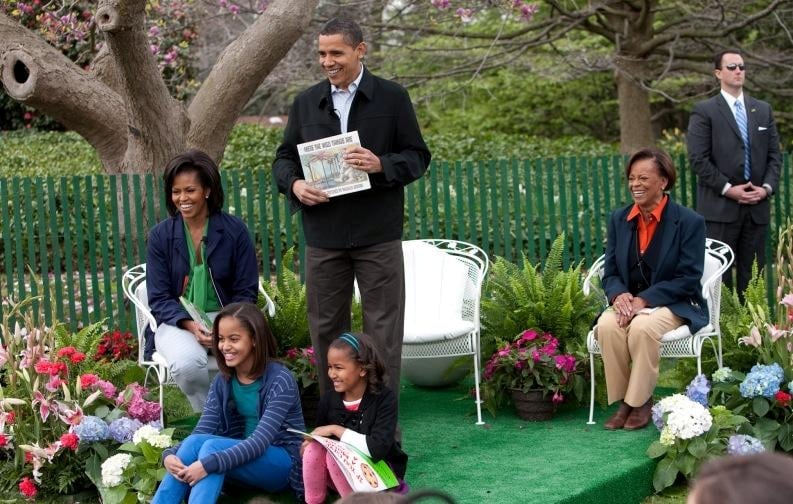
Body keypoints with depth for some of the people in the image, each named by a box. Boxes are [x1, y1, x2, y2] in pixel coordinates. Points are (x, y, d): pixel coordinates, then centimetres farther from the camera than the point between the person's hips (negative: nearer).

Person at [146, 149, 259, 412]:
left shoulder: (235, 230, 1)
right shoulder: (161, 235, 2)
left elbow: (246, 291, 3)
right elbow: (158, 298, 0)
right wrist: (191, 325, -18)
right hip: (177, 322, 0)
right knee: (187, 363, -35)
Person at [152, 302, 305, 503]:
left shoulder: (279, 379, -17)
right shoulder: (222, 381, 1)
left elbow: (259, 441, -27)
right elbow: (201, 432, -8)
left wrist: (208, 464, -39)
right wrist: (170, 454, -29)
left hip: (281, 464, -5)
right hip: (242, 458, 6)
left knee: (212, 448, -30)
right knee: (194, 443, -24)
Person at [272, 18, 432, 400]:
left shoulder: (392, 98, 2)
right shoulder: (306, 103, 10)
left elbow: (418, 157, 2)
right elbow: (284, 158, 15)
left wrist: (382, 165, -17)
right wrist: (294, 184, -7)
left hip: (378, 235, -3)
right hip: (323, 236, 3)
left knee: (383, 329, 0)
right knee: (326, 329, 9)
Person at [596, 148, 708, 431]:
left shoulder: (690, 222, -6)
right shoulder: (619, 219, 8)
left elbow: (688, 278, -12)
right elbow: (611, 272, 8)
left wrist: (644, 300, -22)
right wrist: (619, 294, -17)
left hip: (675, 305, -4)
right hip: (630, 301, 4)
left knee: (642, 327, -35)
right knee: (607, 325, -29)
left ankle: (640, 402, -17)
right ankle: (623, 400, -14)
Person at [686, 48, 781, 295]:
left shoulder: (763, 110, 15)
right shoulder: (704, 111, 0)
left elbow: (774, 155, 14)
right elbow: (698, 159, -7)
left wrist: (767, 187, -3)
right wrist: (728, 189, -12)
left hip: (757, 206, 5)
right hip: (720, 208, -4)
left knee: (752, 273, 5)